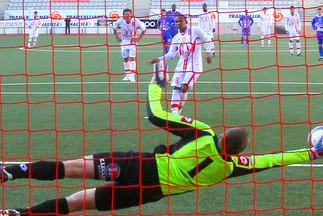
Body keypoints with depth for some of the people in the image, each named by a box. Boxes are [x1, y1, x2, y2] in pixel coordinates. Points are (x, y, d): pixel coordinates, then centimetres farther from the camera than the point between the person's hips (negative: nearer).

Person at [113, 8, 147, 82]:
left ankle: (132, 76, -12)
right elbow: (114, 28, 11)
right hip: (124, 43, 3)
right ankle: (127, 75, 18)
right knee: (126, 59, 8)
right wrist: (117, 37, 4)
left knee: (132, 58, -13)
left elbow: (144, 28, -1)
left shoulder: (136, 21, -16)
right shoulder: (120, 21, -10)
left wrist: (139, 38, -5)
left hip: (132, 43, -3)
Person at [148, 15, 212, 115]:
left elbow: (207, 39, 1)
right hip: (181, 66, 5)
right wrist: (158, 59, -2)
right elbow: (171, 54, 10)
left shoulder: (194, 30, 0)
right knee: (176, 88, -6)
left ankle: (179, 110, -1)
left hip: (194, 65, -5)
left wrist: (208, 53, -10)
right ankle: (174, 113, -5)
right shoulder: (176, 38, 13)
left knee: (184, 87, -16)